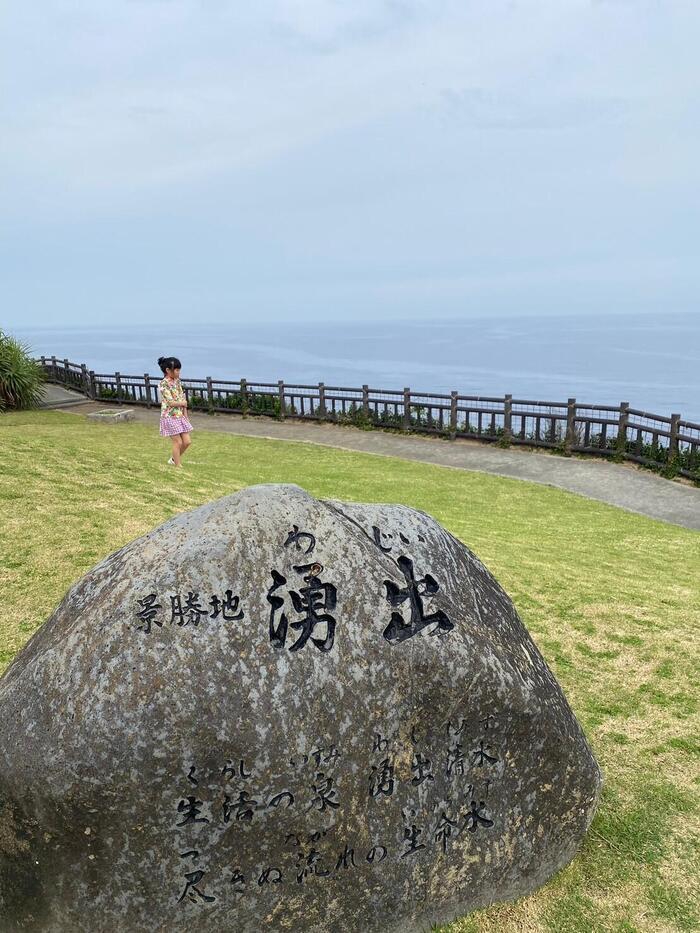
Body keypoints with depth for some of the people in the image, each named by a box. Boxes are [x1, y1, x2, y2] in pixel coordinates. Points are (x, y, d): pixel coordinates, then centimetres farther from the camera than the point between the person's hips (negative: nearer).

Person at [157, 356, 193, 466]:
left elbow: (183, 399, 9)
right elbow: (171, 403, -21)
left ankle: (173, 460, 28)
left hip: (180, 416, 7)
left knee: (187, 441, 7)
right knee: (178, 442, -2)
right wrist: (183, 403, -4)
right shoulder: (163, 384, -16)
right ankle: (178, 466, 12)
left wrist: (186, 416, 4)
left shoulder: (177, 381, 7)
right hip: (170, 417, -7)